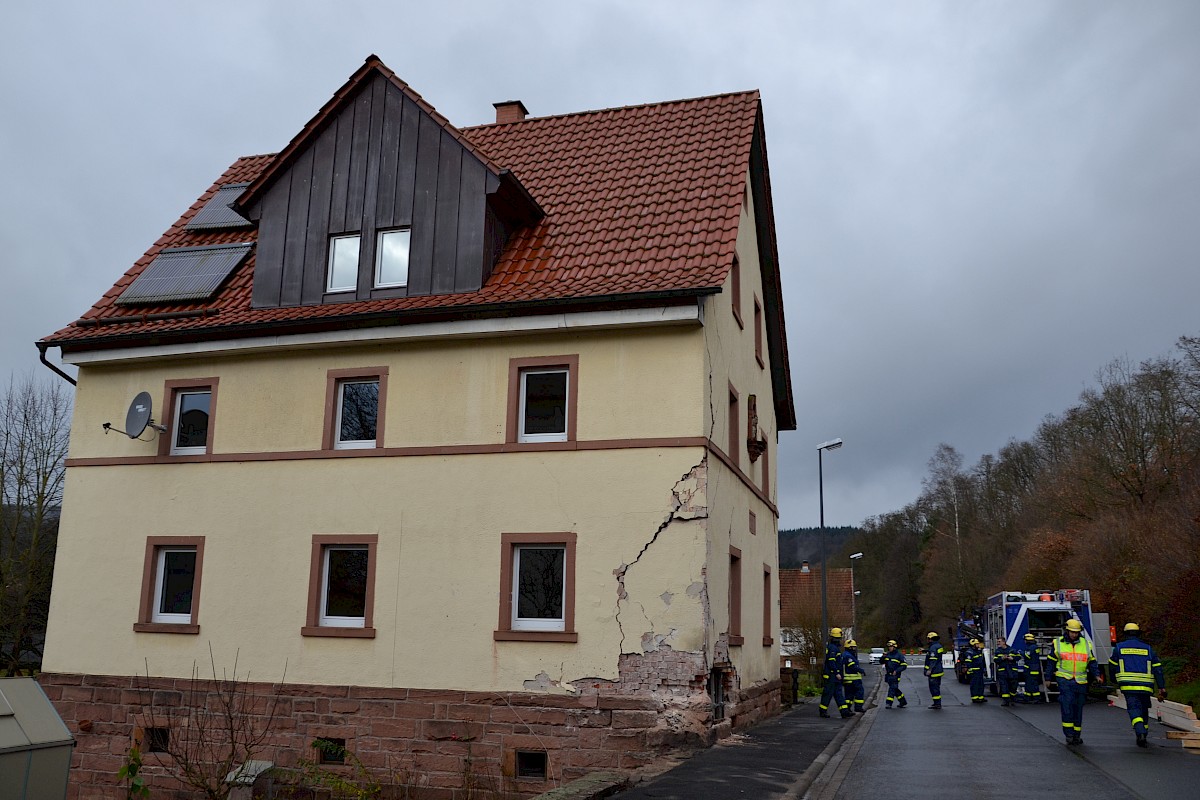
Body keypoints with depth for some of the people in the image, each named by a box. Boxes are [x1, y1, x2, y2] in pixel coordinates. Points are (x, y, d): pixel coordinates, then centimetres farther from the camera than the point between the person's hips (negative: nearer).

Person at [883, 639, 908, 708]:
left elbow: (904, 665, -6)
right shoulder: (887, 654, 11)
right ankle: (903, 701, 28)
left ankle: (889, 703, -13)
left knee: (892, 689, -12)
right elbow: (882, 662, 13)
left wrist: (896, 671, -16)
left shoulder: (899, 655, -6)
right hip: (888, 675, 7)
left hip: (895, 675, -7)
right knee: (895, 689, 14)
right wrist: (883, 657, -7)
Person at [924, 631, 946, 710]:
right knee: (937, 687, 18)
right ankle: (937, 703, 26)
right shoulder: (938, 646, 12)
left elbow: (933, 660, -25)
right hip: (938, 670, 10)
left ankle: (937, 704, -6)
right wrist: (925, 651, 43)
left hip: (934, 672, -10)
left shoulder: (933, 647, -19)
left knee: (934, 688, -6)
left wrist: (930, 670, -27)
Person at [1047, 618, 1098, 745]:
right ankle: (1069, 734, -9)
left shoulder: (1086, 644, 9)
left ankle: (1077, 735, 17)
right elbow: (1051, 662, 9)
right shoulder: (1058, 643, 4)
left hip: (1081, 682, 3)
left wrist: (1096, 675, -2)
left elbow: (1092, 662, 14)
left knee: (1078, 708, 7)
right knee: (1067, 706, -13)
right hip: (1064, 679, -2)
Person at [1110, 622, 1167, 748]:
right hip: (1145, 686, 2)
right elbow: (1157, 669, 5)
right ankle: (1142, 738, 23)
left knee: (1134, 709, -7)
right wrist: (1162, 688, 5)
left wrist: (1115, 681, 30)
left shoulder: (1119, 647, 7)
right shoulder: (1148, 648, 9)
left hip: (1128, 686, -2)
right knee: (1143, 710, 17)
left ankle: (1140, 733, -31)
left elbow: (1113, 666, 14)